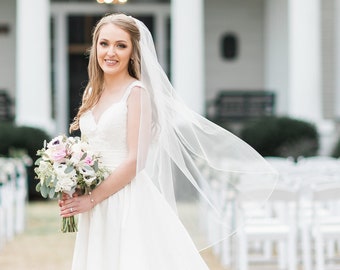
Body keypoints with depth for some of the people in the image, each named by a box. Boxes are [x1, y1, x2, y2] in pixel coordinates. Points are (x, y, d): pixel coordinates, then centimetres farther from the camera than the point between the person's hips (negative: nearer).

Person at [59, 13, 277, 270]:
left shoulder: (136, 92, -9)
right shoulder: (93, 93, 11)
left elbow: (135, 160, -16)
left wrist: (91, 198, -13)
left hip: (129, 203, -7)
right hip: (95, 208, 7)